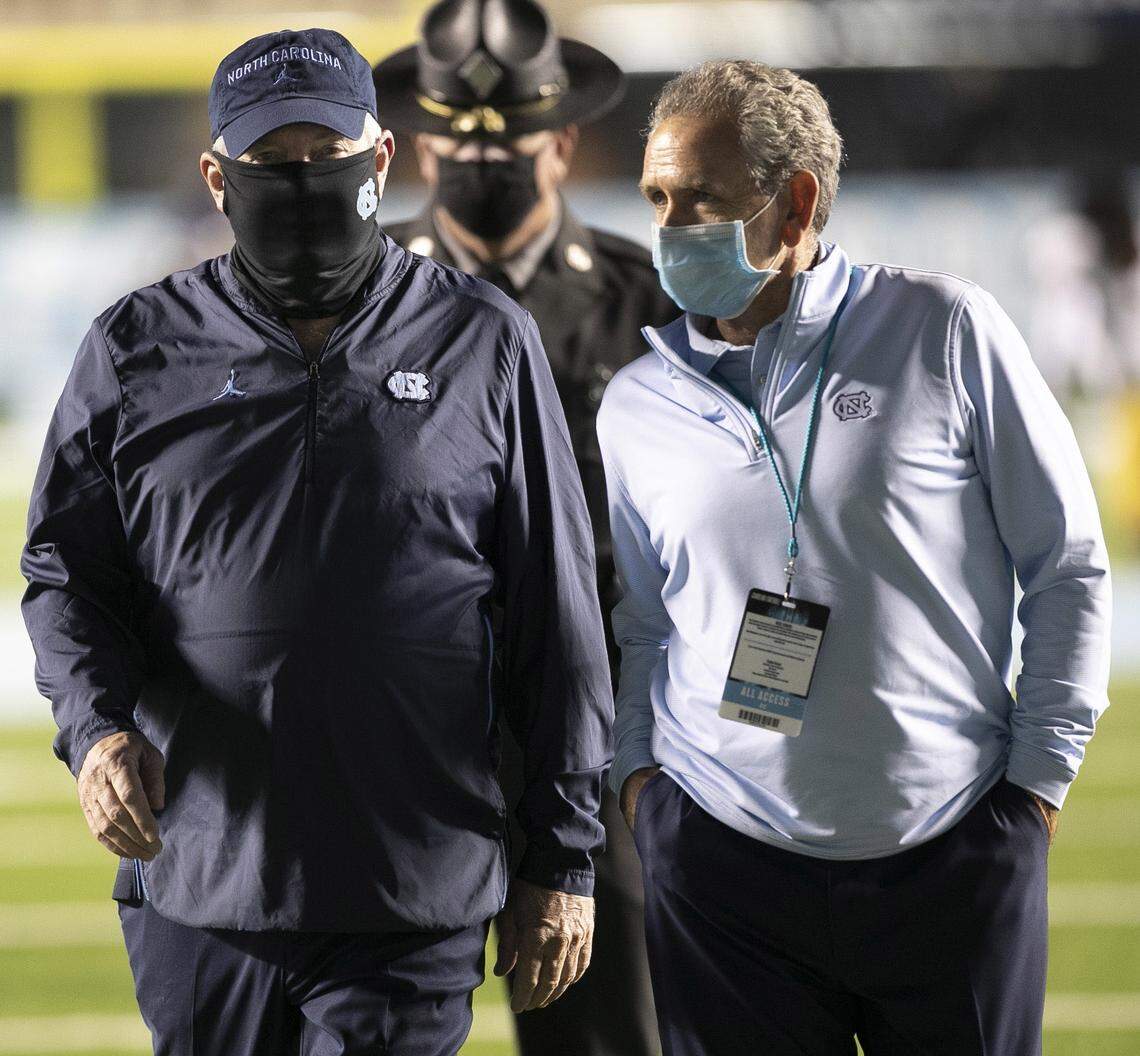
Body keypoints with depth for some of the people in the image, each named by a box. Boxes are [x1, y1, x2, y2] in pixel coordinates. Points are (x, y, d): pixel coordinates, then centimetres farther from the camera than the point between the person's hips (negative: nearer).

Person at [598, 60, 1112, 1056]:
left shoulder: (946, 333, -4)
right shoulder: (637, 405, 6)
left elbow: (1068, 566, 1)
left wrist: (1039, 780, -2)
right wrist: (636, 768, 3)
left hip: (959, 858, -2)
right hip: (722, 861, 2)